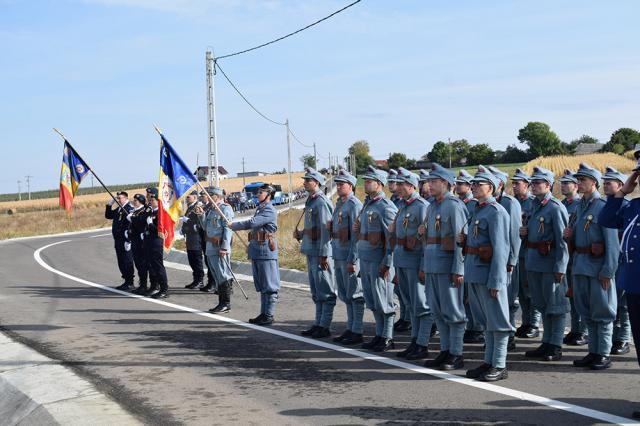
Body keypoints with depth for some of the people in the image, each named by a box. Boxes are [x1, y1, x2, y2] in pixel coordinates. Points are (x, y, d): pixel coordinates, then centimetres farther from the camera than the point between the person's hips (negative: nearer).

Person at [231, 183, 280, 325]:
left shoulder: (270, 210, -12)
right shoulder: (260, 208, 18)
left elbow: (251, 223, -21)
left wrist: (233, 226, -9)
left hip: (266, 251, -10)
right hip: (257, 252, 10)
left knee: (269, 286, -4)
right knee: (261, 286, 14)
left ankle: (269, 315, -1)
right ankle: (263, 313, 21)